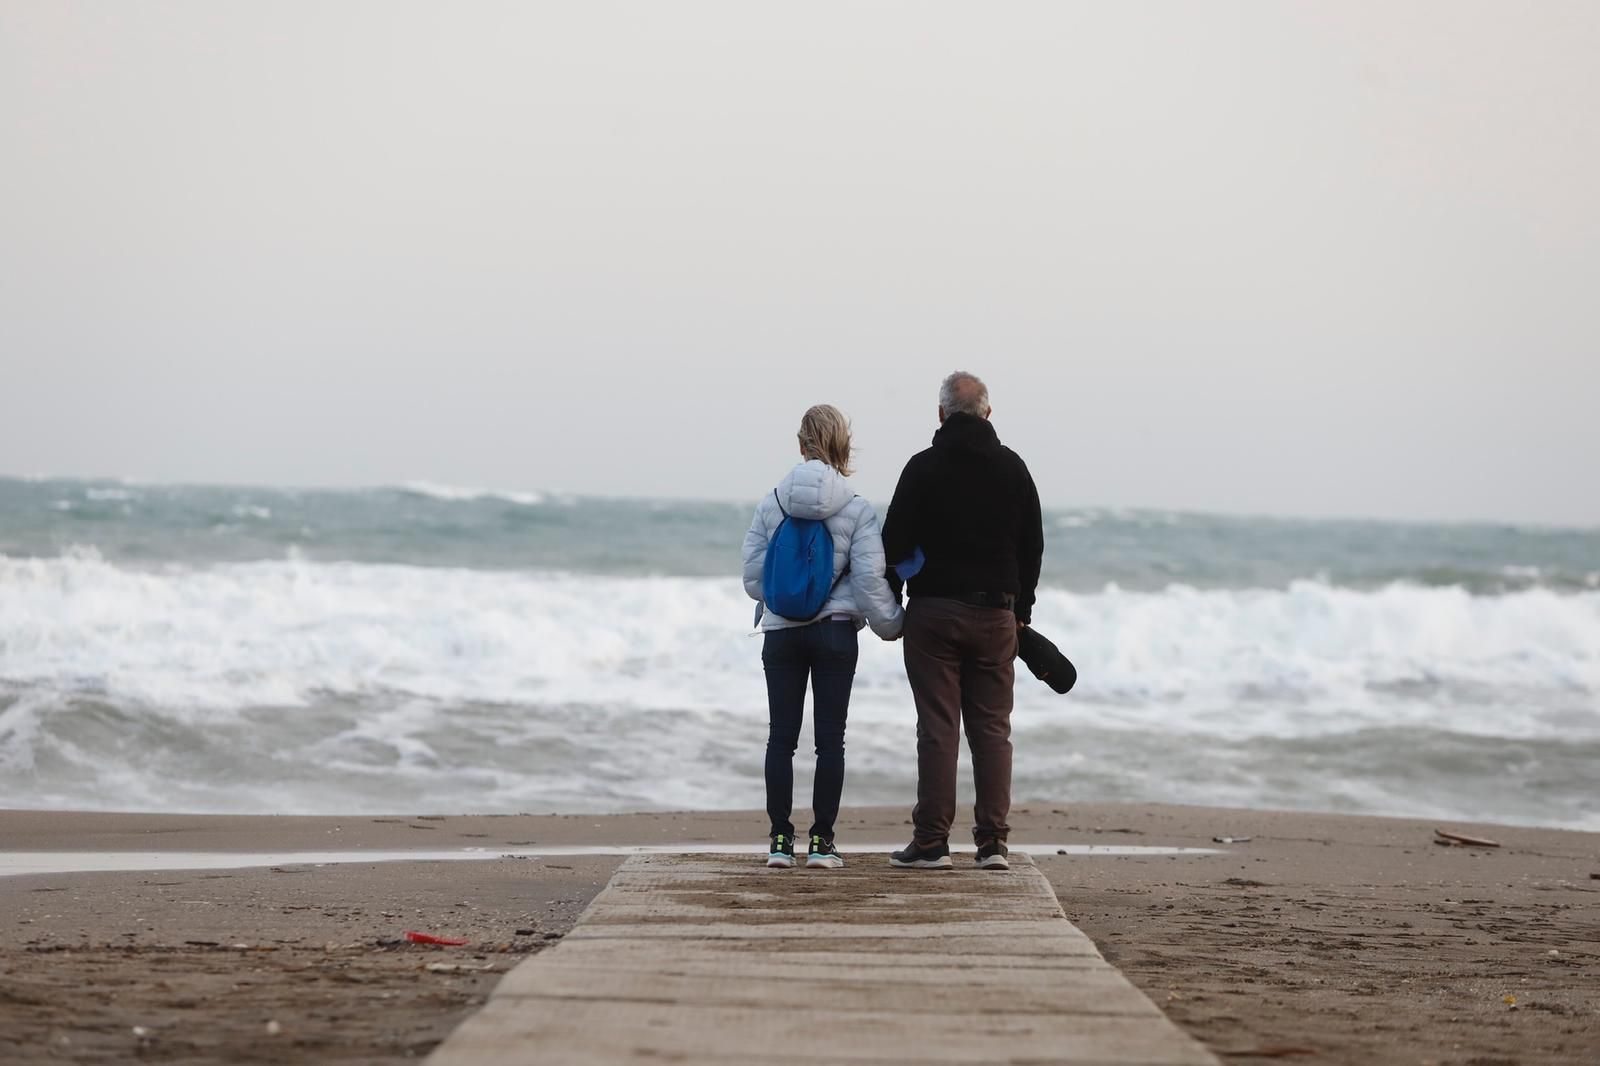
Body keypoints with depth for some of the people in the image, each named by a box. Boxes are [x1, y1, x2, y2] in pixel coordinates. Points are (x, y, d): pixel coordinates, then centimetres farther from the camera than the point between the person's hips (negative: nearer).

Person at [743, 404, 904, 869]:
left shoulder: (770, 505, -1)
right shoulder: (857, 511, -8)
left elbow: (752, 575, 1)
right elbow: (870, 580, -9)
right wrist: (892, 623, 7)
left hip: (781, 633, 2)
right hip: (835, 631, -2)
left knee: (781, 737, 7)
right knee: (830, 738, 4)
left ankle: (780, 839, 7)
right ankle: (821, 840, 3)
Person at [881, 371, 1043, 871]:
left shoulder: (923, 468, -5)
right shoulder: (1013, 468, 6)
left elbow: (896, 543, -5)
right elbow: (1032, 546, 11)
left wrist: (890, 604, 10)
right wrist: (1022, 610, 19)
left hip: (934, 610, -3)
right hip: (996, 613, 3)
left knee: (937, 728, -2)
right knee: (992, 728, 5)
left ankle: (931, 842, -2)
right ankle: (993, 843, 1)